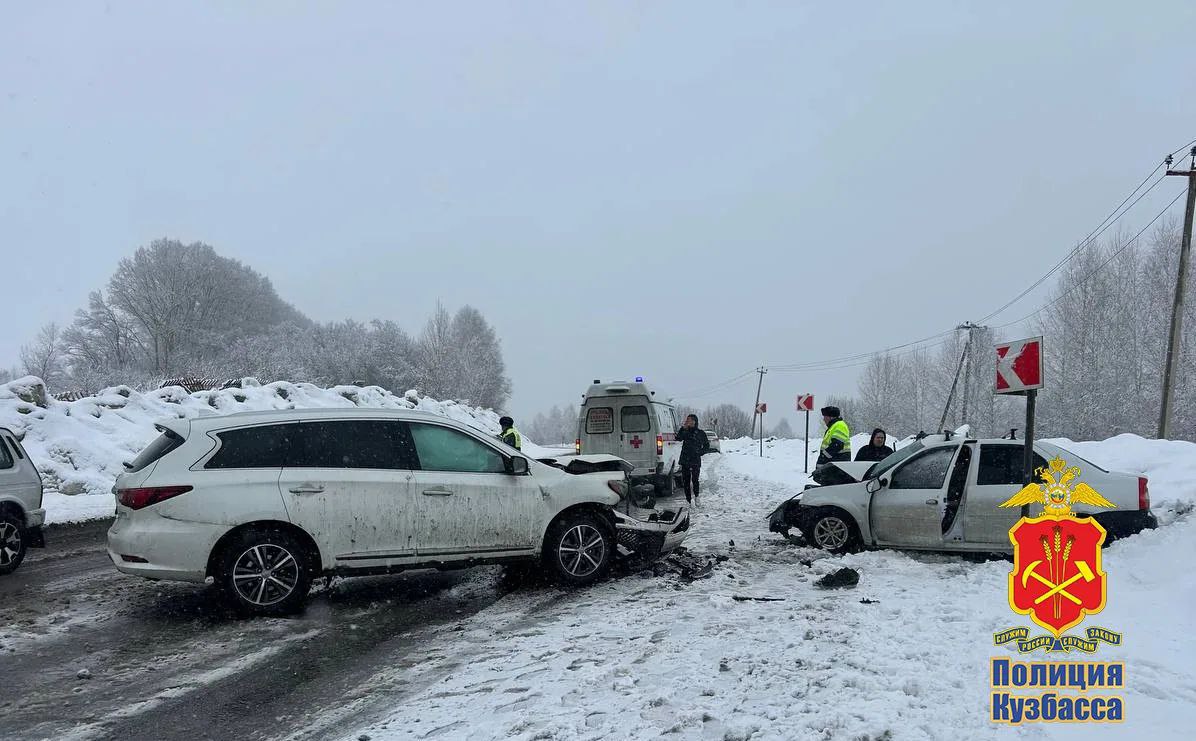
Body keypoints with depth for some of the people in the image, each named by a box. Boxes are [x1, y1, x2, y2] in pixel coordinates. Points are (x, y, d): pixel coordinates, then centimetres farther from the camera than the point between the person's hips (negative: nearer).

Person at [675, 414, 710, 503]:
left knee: (695, 480, -11)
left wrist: (700, 453, -2)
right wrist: (683, 428, -14)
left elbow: (706, 446, 13)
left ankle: (696, 497, 2)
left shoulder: (701, 433, 7)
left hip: (696, 460, -3)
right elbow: (678, 438, -8)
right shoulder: (685, 431, 11)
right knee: (686, 480, 3)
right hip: (685, 460, 3)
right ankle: (688, 499, 10)